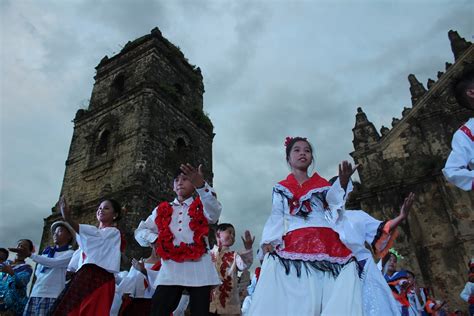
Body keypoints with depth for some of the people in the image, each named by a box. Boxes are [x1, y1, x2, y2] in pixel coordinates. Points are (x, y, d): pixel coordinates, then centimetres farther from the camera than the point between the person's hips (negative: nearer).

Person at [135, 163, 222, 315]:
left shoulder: (201, 207, 9)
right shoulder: (162, 210, 17)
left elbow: (214, 213, -16)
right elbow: (140, 231, 20)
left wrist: (201, 185, -33)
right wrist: (156, 239, -4)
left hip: (198, 269, -2)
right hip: (170, 269, 2)